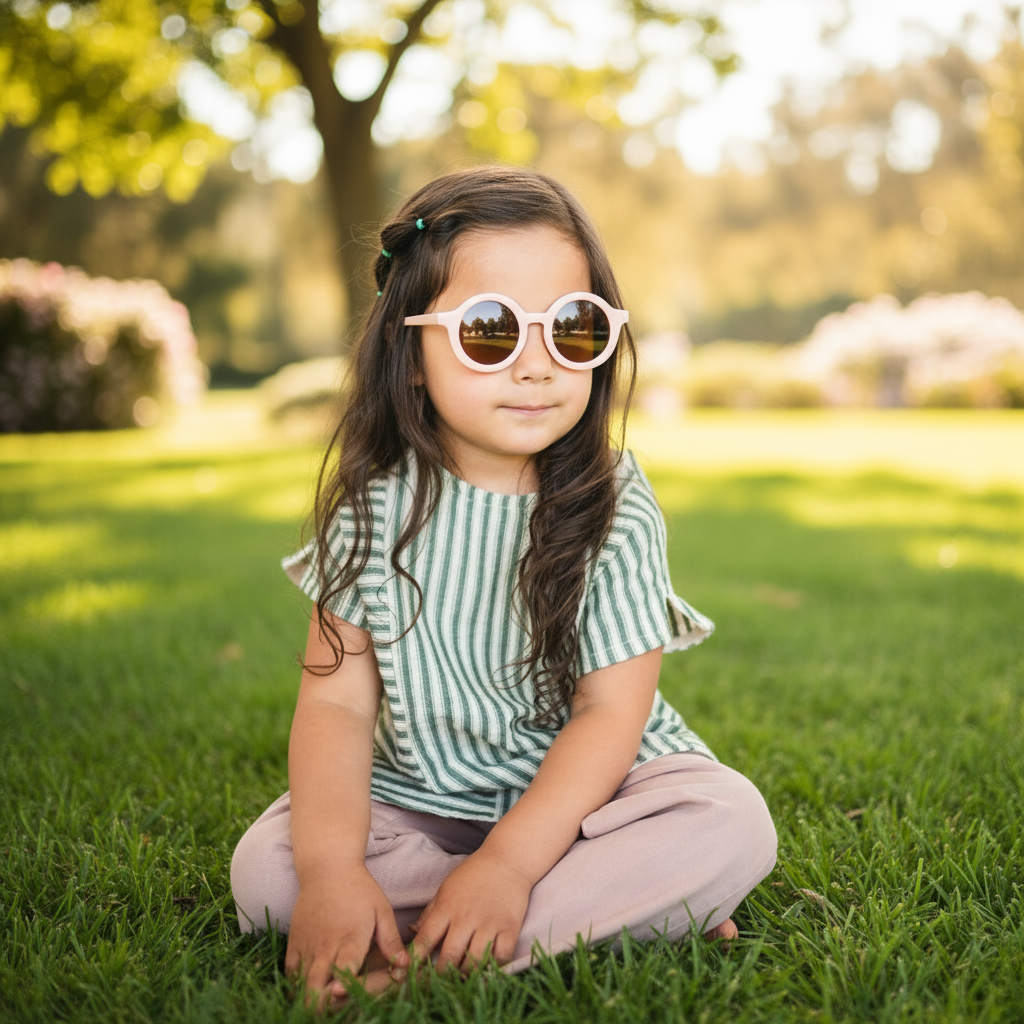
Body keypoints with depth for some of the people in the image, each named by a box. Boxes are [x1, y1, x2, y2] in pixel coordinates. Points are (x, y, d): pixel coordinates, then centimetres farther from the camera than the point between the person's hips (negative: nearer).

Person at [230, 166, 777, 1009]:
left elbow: (611, 710, -15)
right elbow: (337, 699, -11)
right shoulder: (377, 504, -8)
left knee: (732, 826, -28)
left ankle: (433, 957, -25)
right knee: (267, 870, -23)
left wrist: (506, 862, -29)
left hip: (582, 787, -1)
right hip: (420, 795, 2)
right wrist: (330, 868, -27)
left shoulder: (614, 510, -12)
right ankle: (626, 902, -18)